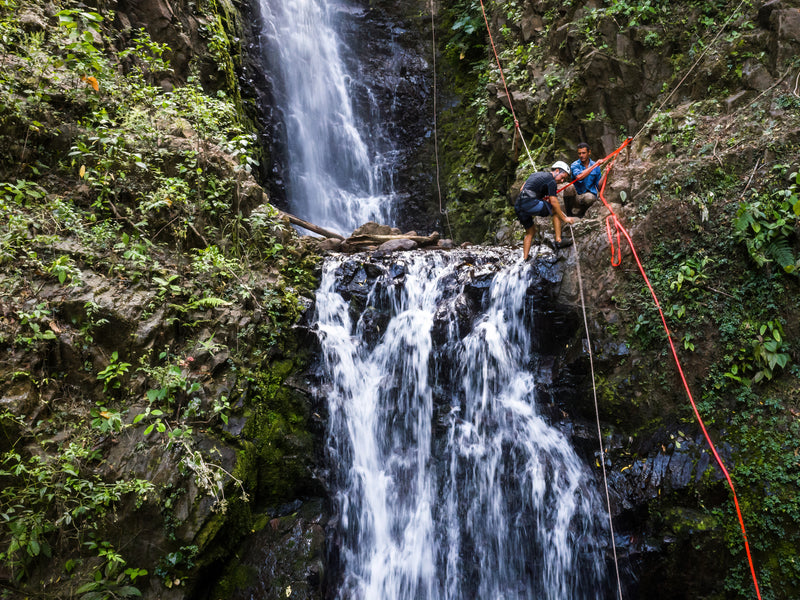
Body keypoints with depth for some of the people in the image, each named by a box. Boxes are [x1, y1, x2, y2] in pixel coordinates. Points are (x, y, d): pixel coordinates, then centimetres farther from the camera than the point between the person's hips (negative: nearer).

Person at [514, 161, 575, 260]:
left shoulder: (537, 174, 25)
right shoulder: (551, 180, -1)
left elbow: (522, 189, 26)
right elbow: (553, 202, -6)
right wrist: (564, 218, 0)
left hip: (518, 206, 9)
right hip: (530, 203, -8)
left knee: (530, 232, 22)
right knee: (556, 210, 6)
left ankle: (524, 259, 18)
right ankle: (558, 241, 0)